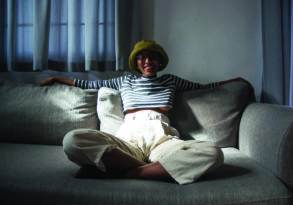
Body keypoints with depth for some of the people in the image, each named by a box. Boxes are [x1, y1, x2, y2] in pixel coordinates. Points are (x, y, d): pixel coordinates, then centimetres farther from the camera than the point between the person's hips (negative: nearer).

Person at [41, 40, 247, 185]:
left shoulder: (170, 80, 30)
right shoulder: (125, 80, 30)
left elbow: (202, 86, 39)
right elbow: (90, 84, 37)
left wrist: (231, 81, 40)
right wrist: (57, 78, 41)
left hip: (162, 138, 1)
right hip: (128, 137, 0)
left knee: (212, 152, -33)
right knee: (72, 140, -31)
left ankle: (133, 172, -32)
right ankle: (153, 169, -29)